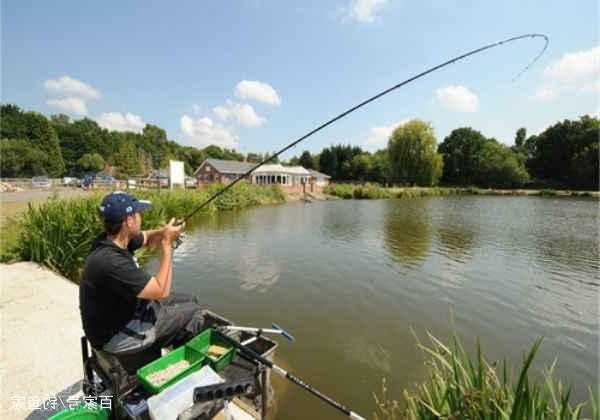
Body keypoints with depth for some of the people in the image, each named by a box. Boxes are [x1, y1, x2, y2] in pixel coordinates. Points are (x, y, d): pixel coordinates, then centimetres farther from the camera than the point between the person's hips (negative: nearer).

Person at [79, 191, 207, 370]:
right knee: (194, 314, -4)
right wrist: (167, 243, -27)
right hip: (117, 334, -8)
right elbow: (162, 291, -28)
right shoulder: (111, 262, -36)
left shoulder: (113, 239, -10)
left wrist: (164, 232, -14)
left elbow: (148, 238, 11)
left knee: (190, 301, 11)